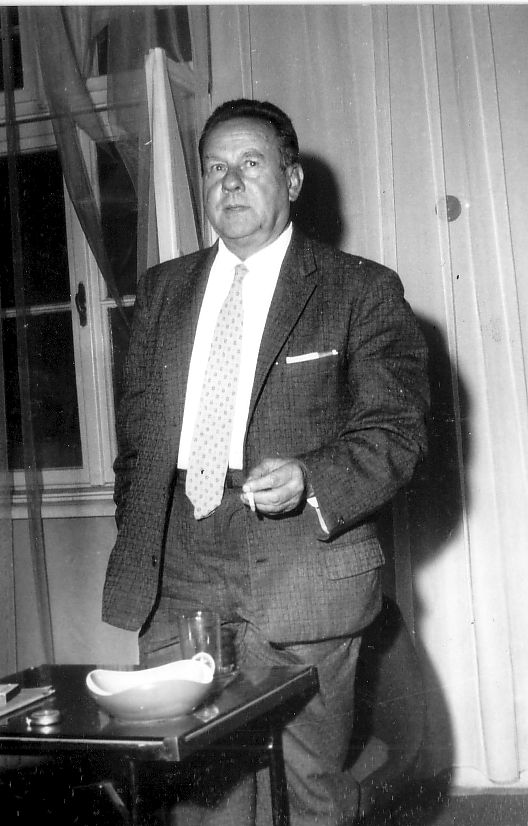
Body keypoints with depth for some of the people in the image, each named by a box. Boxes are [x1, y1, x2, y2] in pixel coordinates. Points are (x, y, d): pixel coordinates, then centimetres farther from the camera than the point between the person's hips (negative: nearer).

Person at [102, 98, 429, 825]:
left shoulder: (362, 290, 3)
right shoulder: (163, 288, 17)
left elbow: (396, 430, -2)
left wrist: (308, 480, -19)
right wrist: (137, 538, 10)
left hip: (299, 571, -3)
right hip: (174, 574, 4)